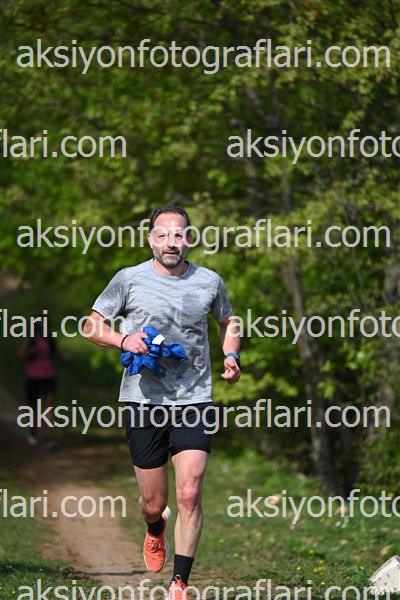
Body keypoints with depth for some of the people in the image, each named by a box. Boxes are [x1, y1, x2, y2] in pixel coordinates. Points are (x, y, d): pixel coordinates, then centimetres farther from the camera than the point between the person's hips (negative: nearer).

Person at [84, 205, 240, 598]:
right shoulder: (129, 279, 0)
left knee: (189, 495, -14)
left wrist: (231, 355, 6)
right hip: (144, 401, 0)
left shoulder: (209, 282, 6)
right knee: (153, 503, 7)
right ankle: (156, 530, 44)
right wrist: (124, 340, -11)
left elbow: (227, 322, 25)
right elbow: (92, 326, 8)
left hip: (193, 401, 0)